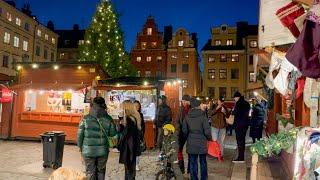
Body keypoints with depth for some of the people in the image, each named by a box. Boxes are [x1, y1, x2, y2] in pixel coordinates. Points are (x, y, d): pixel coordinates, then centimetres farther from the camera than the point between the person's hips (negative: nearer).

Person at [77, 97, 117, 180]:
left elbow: (80, 135, -6)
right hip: (103, 151, 1)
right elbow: (113, 133, -3)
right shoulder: (108, 119, -9)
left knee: (90, 172, 13)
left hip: (88, 150, -1)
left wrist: (80, 147, 9)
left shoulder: (86, 119, -11)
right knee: (101, 171, 18)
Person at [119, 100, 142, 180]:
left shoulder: (128, 119, -21)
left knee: (129, 168, 3)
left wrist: (119, 146, -11)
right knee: (131, 168, 20)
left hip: (128, 147, -9)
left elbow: (125, 135, -19)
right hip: (134, 147, 9)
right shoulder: (135, 118, 5)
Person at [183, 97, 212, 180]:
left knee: (193, 162, 11)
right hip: (202, 143, -2)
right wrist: (209, 138, 5)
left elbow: (184, 130, 2)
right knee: (203, 162, 15)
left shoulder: (187, 117, -4)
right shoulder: (203, 117, -15)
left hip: (191, 143, 2)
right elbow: (207, 131, -14)